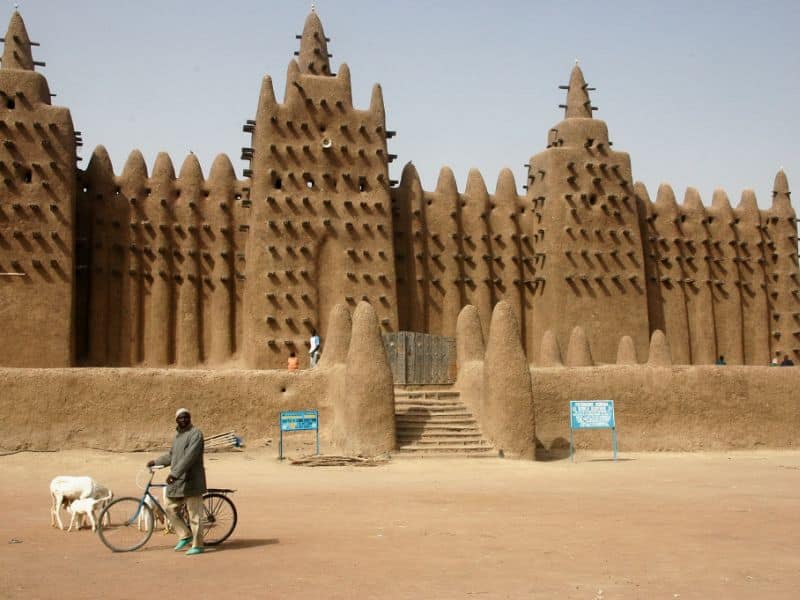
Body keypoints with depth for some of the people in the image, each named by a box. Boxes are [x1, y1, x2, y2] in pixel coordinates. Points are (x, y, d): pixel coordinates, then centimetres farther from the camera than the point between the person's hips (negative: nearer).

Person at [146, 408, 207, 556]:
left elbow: (190, 456, -23)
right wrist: (156, 462, 21)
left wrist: (174, 473, -28)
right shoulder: (178, 435, 16)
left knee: (194, 514, -4)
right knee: (170, 508, 12)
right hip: (178, 481, 9)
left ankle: (197, 545, 4)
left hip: (191, 481, -9)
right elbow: (171, 455, 29)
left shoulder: (195, 433, -12)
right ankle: (185, 535, 24)